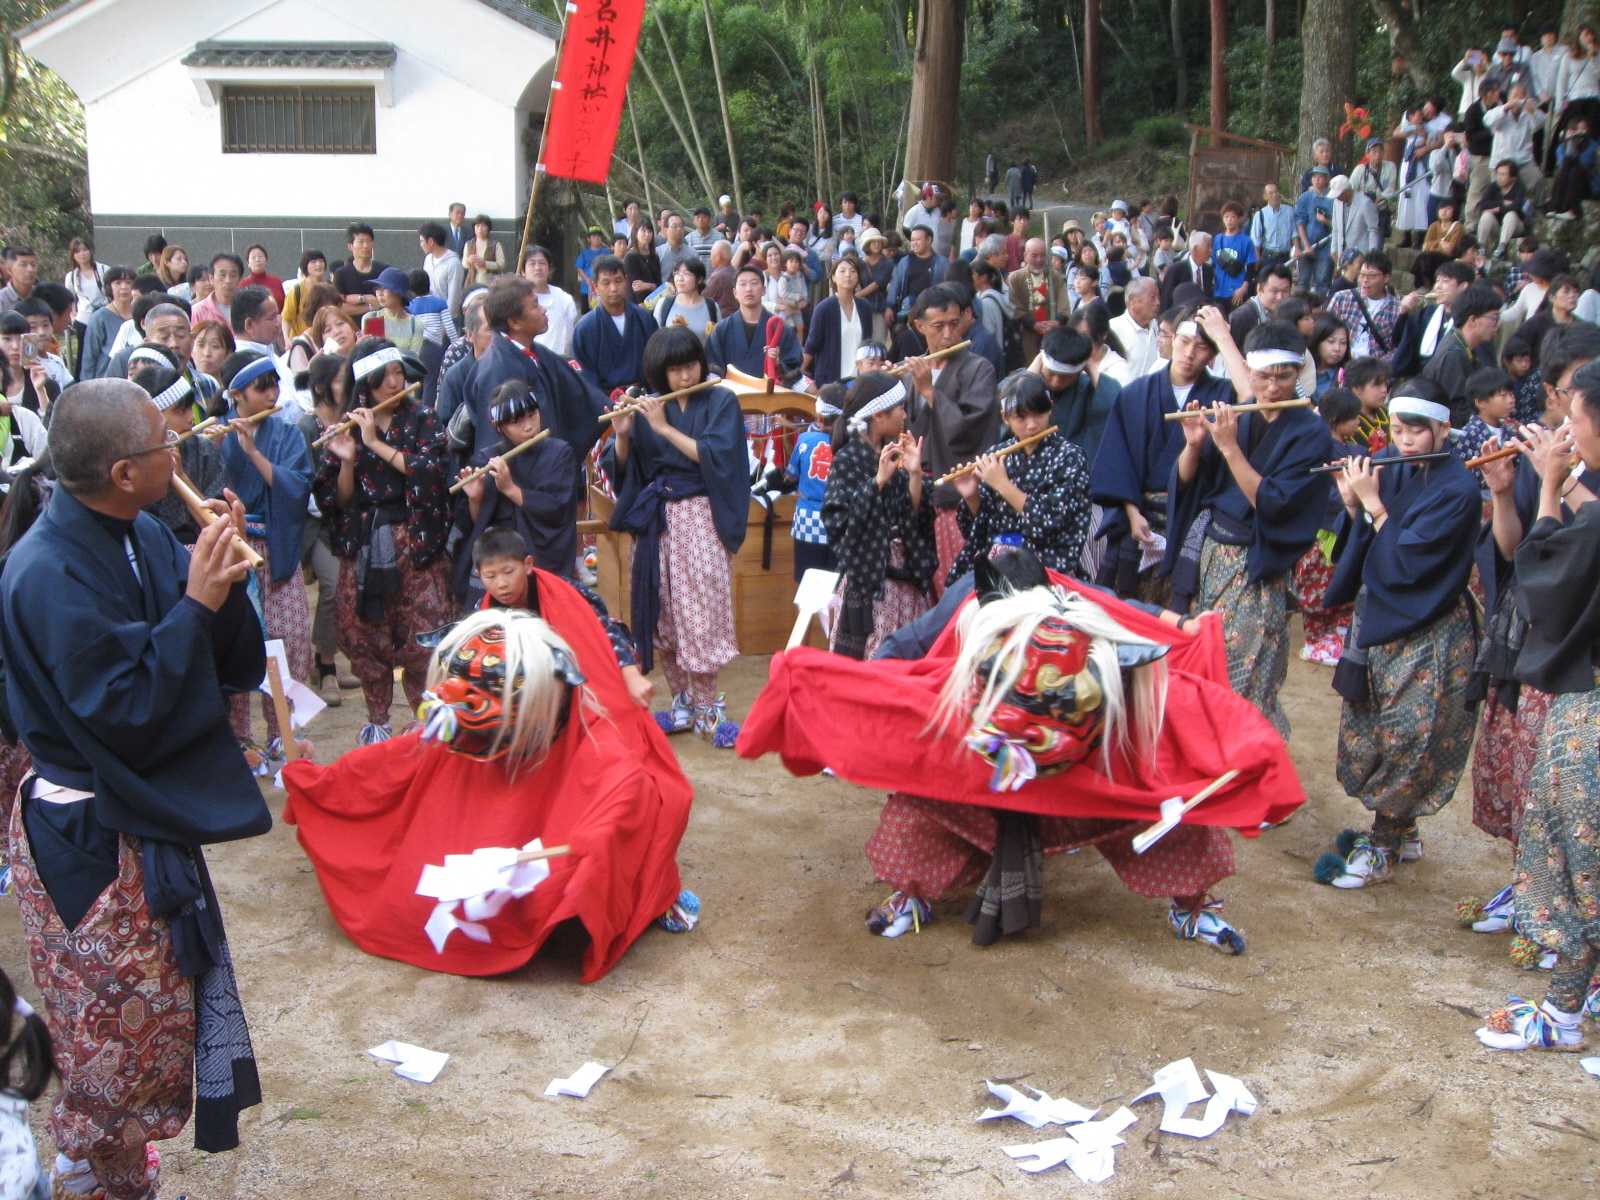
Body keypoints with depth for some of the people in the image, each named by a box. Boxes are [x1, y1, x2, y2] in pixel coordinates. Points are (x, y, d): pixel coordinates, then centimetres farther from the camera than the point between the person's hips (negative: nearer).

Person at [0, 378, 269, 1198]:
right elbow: (123, 712, -27)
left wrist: (220, 578, -15)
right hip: (91, 841, -8)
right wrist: (195, 602, -27)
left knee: (161, 1001, 22)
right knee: (121, 1018, 8)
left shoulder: (140, 536, -2)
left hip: (147, 817, 8)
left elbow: (229, 661, 2)